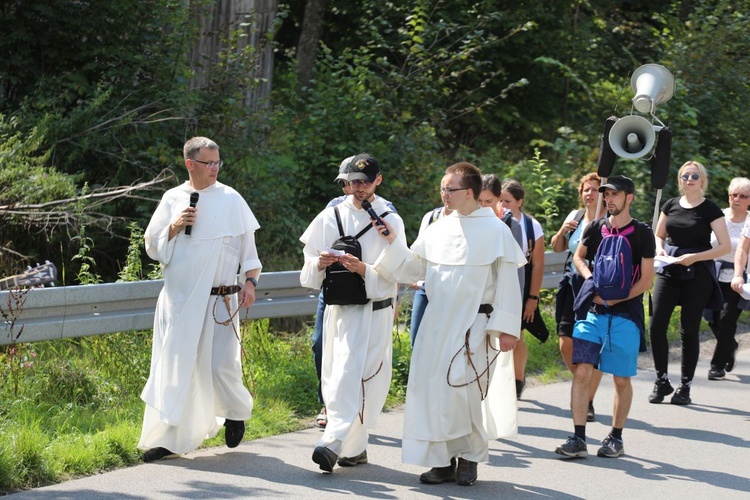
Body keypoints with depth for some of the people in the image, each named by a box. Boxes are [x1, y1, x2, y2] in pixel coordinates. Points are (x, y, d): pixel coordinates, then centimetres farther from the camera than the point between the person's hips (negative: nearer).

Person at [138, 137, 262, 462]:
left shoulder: (231, 200, 2)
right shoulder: (172, 199, 8)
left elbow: (248, 243, 6)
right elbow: (153, 246, 11)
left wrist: (250, 280, -4)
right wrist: (174, 227, -6)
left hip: (218, 298, -2)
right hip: (178, 298, 2)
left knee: (220, 366, -6)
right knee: (174, 367, 2)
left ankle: (236, 411, 25)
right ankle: (168, 438, 7)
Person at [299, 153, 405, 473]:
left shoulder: (390, 221, 0)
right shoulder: (330, 216, 9)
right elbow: (309, 260, 11)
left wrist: (363, 269, -22)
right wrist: (320, 263, -12)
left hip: (373, 311, -4)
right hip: (337, 310, 4)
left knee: (351, 375, -15)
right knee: (335, 377, 6)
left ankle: (335, 443, -22)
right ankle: (356, 448, 17)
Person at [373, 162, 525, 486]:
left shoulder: (495, 231, -5)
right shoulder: (438, 230, 10)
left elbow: (507, 281, -5)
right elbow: (412, 269, 15)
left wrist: (506, 327, -9)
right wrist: (394, 242, 1)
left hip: (473, 325, -5)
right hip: (437, 323, 5)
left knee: (465, 390, -8)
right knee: (433, 388, 1)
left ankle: (470, 458, 10)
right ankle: (443, 460, 10)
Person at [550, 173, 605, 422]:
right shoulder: (575, 216, 11)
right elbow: (556, 247, 21)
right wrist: (562, 231, 3)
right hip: (572, 286, 6)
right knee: (566, 345, 4)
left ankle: (588, 402, 6)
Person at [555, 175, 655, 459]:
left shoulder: (642, 234, -2)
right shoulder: (596, 228, 7)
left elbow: (646, 281, -4)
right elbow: (578, 257, 23)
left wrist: (613, 299, -13)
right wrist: (591, 279, 3)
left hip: (625, 315, -3)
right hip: (592, 311, 3)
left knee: (621, 379, 4)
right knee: (582, 372, -7)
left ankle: (616, 437, 19)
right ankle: (578, 439, -6)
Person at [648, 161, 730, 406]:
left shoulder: (710, 209, -4)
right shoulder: (671, 205, 8)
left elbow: (725, 246, -7)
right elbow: (658, 235, 20)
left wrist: (694, 257, -17)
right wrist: (660, 249, -2)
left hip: (697, 273, -4)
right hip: (669, 271, 4)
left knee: (689, 330, 1)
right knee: (657, 325, -6)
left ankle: (685, 386, 11)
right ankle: (662, 381, 8)